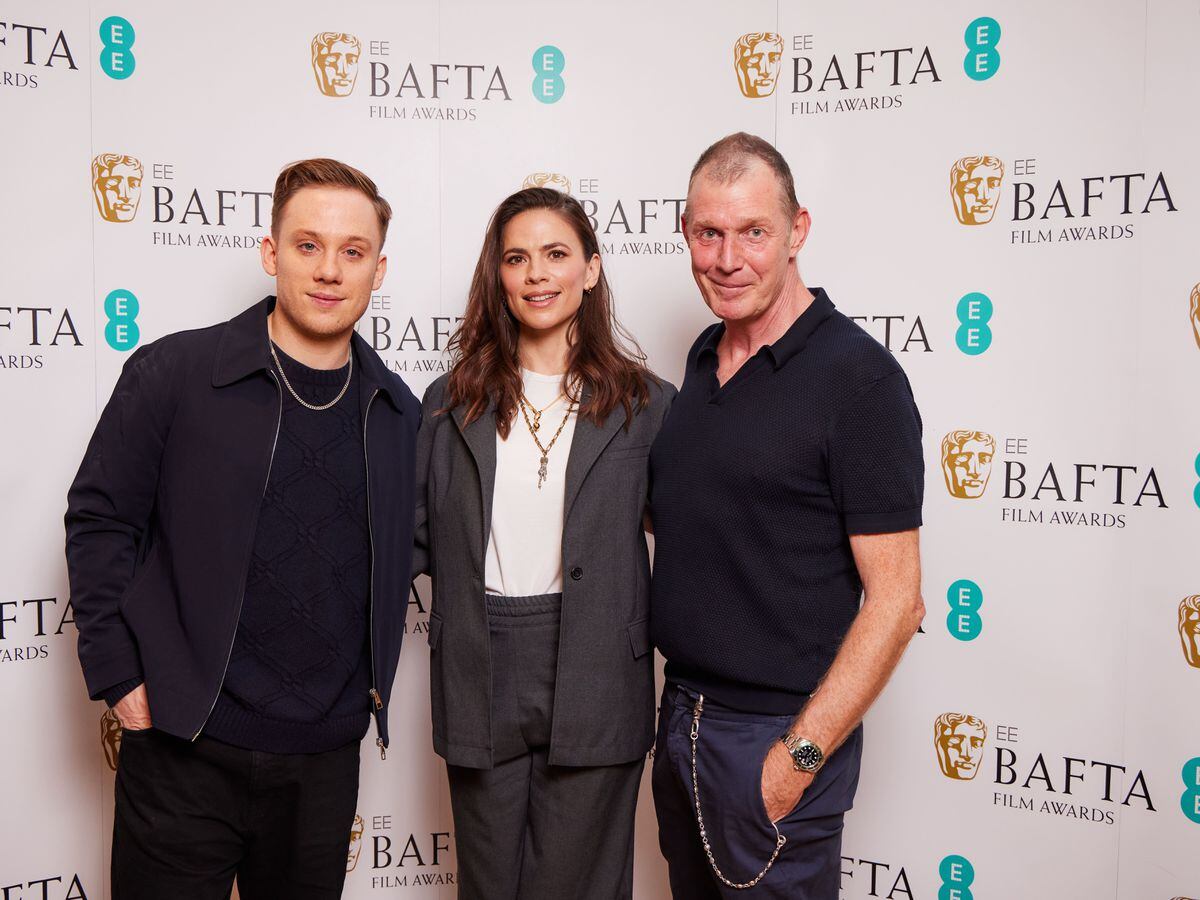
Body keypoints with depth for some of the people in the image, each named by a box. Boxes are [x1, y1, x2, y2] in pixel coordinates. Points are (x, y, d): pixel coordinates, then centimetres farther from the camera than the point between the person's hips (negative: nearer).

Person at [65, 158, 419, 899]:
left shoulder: (398, 412, 4)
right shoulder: (171, 374, -7)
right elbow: (100, 520, -3)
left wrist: (375, 682, 9)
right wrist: (118, 673, -7)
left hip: (326, 757, 4)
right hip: (185, 752, -3)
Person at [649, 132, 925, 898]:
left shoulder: (858, 376, -16)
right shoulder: (704, 358, 6)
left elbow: (895, 602, -17)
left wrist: (799, 757, -17)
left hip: (780, 734, -7)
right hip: (682, 712, 7)